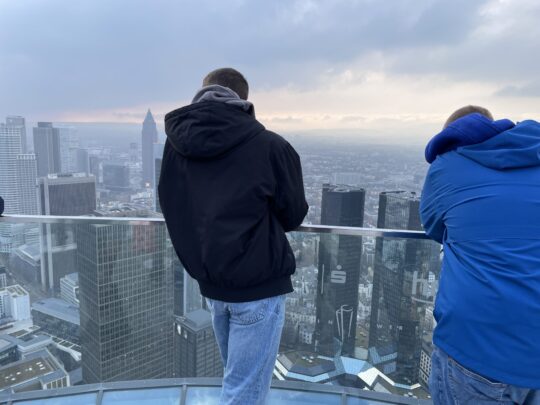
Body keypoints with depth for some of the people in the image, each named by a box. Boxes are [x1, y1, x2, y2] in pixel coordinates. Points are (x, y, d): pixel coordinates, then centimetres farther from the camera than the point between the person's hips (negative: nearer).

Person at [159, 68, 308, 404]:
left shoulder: (177, 143, -1)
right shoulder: (270, 145, -14)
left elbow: (171, 208, 10)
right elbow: (294, 216, -2)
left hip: (208, 281, 6)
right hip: (259, 285, -5)